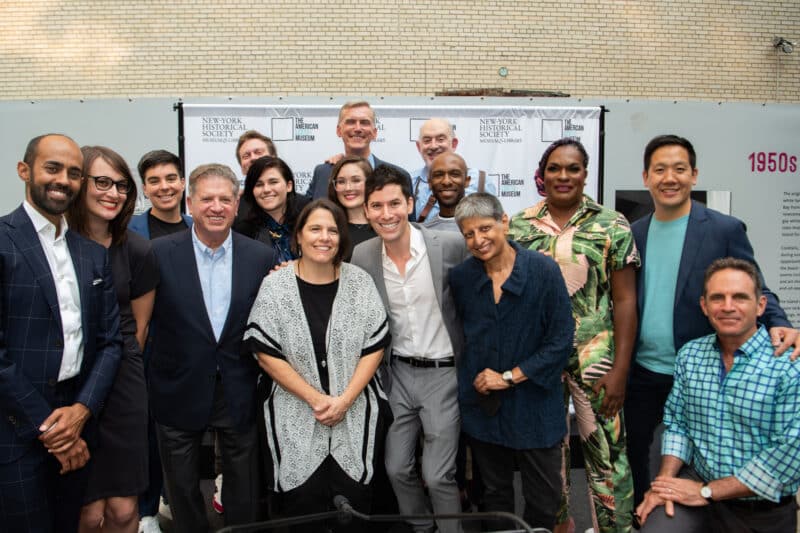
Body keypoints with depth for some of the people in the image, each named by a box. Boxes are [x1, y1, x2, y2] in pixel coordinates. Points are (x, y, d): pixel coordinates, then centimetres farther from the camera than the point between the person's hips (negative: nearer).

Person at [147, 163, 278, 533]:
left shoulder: (262, 257, -3)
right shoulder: (160, 253, -7)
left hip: (240, 391, 1)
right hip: (179, 391, 0)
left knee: (244, 493, 17)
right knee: (182, 488, 19)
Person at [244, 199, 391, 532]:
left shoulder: (360, 282, -1)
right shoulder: (275, 286, -5)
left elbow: (375, 345, -1)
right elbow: (266, 352, -7)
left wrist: (345, 399, -11)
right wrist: (315, 399, -12)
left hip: (354, 414, 1)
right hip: (297, 417, -1)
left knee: (353, 504, 7)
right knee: (304, 502, 6)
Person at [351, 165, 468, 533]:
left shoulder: (451, 246, -14)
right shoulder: (361, 257, -5)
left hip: (444, 373, -3)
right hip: (398, 374, 4)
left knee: (437, 475, 0)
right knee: (397, 469, 14)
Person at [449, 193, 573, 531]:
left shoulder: (544, 271, -11)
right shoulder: (460, 277, -1)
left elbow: (561, 341, -12)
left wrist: (510, 377, -14)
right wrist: (474, 378, 0)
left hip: (534, 404, -2)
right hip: (481, 405, 3)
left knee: (543, 501, 10)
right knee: (494, 494, 18)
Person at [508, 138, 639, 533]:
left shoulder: (611, 226, -2)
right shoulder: (519, 227, 4)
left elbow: (625, 301, -4)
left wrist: (620, 369, -9)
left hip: (594, 359, -2)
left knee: (607, 451, 0)